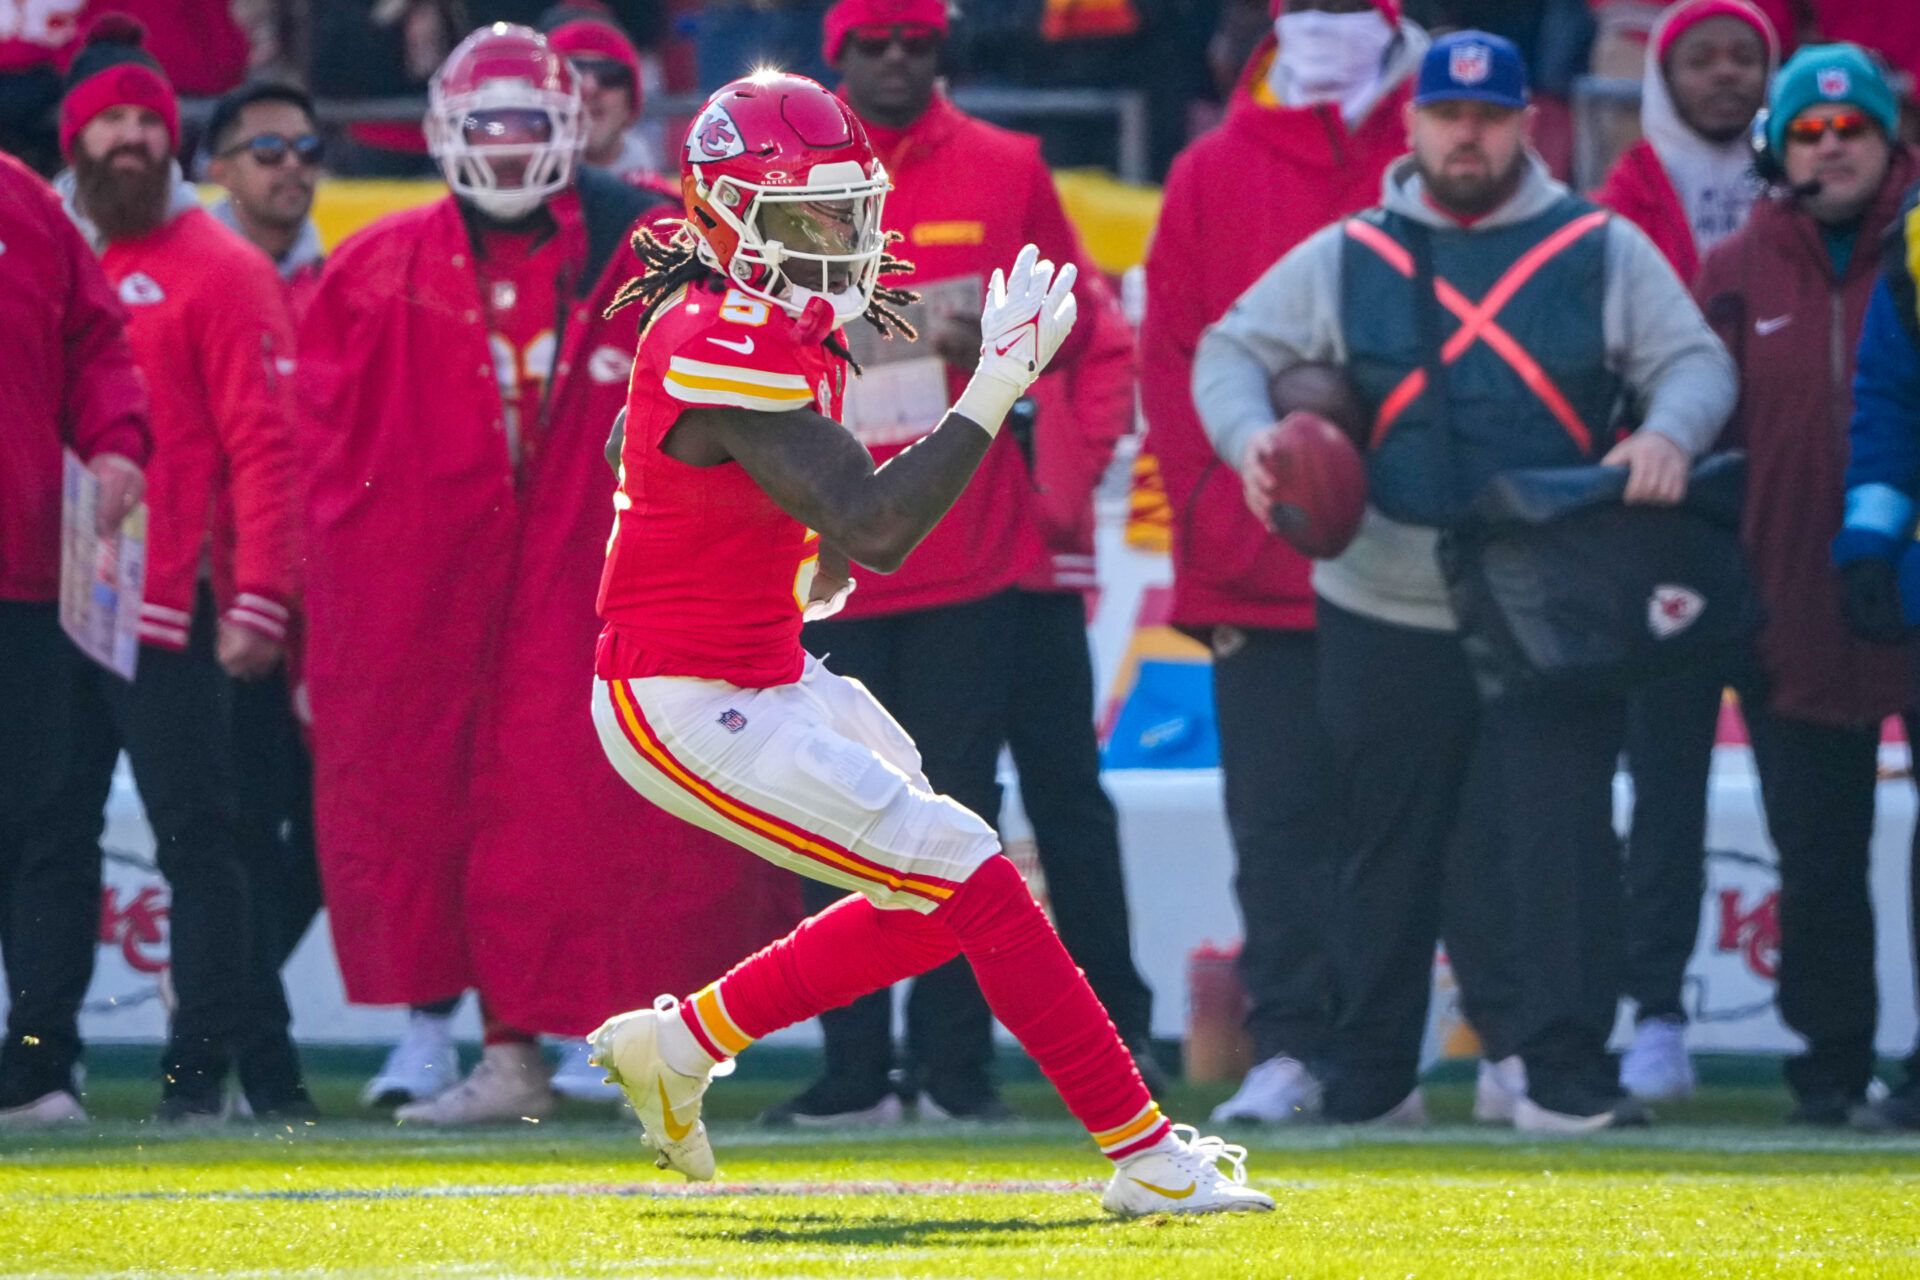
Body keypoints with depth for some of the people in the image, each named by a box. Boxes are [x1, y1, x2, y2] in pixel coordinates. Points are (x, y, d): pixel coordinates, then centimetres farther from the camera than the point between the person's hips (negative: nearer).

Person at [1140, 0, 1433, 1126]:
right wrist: (1217, 516, -5)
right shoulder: (1215, 175, 8)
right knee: (1279, 815, -2)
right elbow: (1172, 357, 7)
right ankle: (1289, 1049, -1)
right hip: (1263, 571, 1)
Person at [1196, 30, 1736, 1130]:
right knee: (1389, 847, 10)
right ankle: (1368, 1079, 19)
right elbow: (1234, 349, 10)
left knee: (1561, 832, -9)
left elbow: (1698, 361, 4)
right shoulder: (1347, 257, 8)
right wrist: (1248, 431, -12)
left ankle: (1569, 1075, -7)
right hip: (1386, 613, 2)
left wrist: (1669, 433, -19)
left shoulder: (1604, 252, 6)